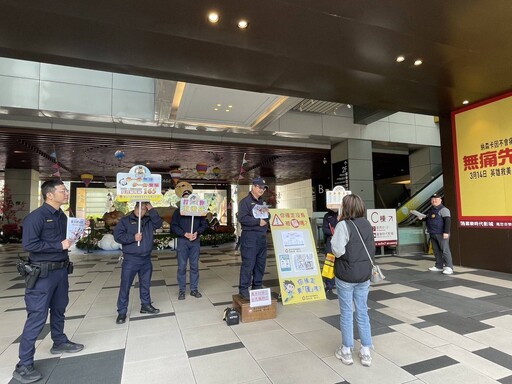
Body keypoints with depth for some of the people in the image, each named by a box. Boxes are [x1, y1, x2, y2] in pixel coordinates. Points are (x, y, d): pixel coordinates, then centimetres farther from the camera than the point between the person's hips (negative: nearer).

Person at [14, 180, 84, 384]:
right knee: (37, 317, -3)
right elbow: (29, 244, -22)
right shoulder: (36, 216, -16)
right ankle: (24, 365, 8)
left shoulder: (62, 216, 9)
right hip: (43, 273, -8)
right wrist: (59, 246, -19)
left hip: (61, 270, 8)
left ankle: (59, 342, 39)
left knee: (59, 309, 21)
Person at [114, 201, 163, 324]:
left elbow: (159, 224, -9)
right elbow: (117, 236, -10)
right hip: (130, 259, -4)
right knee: (125, 286, 1)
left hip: (146, 259, 4)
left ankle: (145, 305, 31)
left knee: (145, 284, 15)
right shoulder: (125, 220, -4)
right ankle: (122, 312, 13)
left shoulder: (149, 220, 7)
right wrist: (133, 237, -19)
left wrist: (152, 211, -15)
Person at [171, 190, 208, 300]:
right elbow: (173, 226, -3)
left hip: (195, 241, 2)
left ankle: (194, 289, 17)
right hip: (182, 241, -1)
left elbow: (204, 224, 6)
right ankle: (181, 290, 12)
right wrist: (185, 234, -16)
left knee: (194, 266, 7)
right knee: (182, 266, 1)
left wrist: (197, 233, -12)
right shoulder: (178, 211, 5)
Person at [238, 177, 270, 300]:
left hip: (262, 236, 8)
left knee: (261, 263, 11)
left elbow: (267, 217, 28)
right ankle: (243, 289, 3)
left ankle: (257, 286, 23)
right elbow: (242, 218, -18)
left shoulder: (262, 202, 20)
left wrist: (268, 215, 5)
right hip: (249, 236, -8)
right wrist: (258, 221, -15)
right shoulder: (245, 201, -5)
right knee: (248, 264, -7)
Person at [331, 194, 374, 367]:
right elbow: (372, 249, 11)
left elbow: (338, 251, -21)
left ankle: (346, 351, 21)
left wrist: (335, 238, -5)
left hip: (346, 275, -5)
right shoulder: (367, 225, 4)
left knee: (346, 313, 8)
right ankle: (366, 351, 24)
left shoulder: (344, 225, -18)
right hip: (364, 274, 6)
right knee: (362, 312, 15)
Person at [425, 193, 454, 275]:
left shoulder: (443, 209, -8)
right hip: (433, 234, 8)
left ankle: (449, 267, -5)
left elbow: (447, 221, -16)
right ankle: (439, 266, 20)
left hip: (441, 234, -8)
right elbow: (428, 219, 31)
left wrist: (446, 232, -23)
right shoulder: (430, 210, 18)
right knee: (436, 251, 12)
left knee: (445, 250, -8)